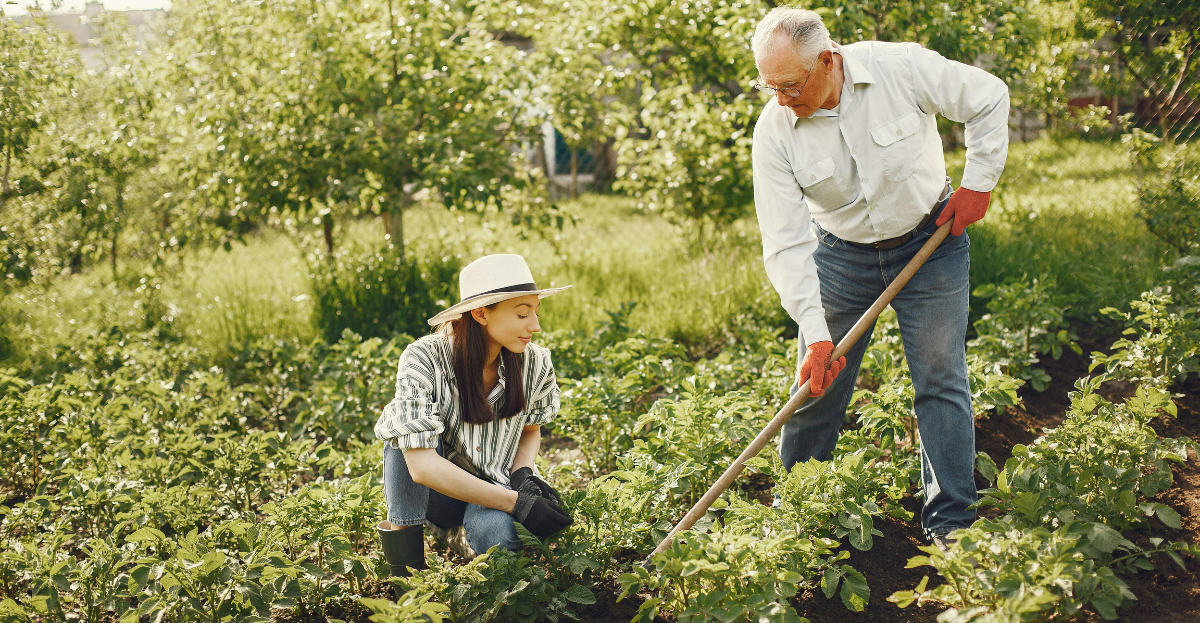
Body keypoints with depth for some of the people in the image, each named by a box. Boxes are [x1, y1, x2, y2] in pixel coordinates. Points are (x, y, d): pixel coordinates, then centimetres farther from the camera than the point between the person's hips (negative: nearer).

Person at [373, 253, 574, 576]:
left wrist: (523, 474, -14)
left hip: (494, 490, 2)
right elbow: (421, 465, -32)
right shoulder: (424, 360, -24)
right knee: (404, 423, -29)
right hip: (432, 494, -2)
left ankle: (459, 535, 4)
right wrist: (516, 502, -34)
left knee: (498, 536, -33)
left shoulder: (535, 363, -12)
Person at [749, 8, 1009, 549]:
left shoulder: (902, 68, -23)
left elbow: (989, 99, -6)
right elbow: (787, 244, -20)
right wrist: (815, 334, -25)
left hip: (930, 242, -1)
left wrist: (978, 181, -8)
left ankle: (950, 522, 8)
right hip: (841, 255, 1)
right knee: (817, 386, 4)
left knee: (941, 379, -1)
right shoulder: (774, 130, -20)